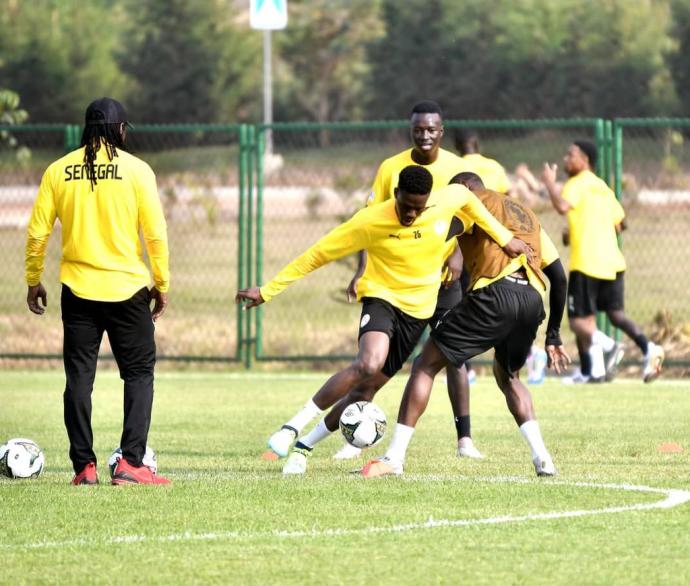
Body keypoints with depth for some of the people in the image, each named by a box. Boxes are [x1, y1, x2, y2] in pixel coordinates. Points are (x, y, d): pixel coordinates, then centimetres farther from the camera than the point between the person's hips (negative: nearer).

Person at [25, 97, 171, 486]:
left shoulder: (59, 171, 1)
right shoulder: (136, 170, -5)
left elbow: (37, 232, 1)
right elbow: (156, 233, -6)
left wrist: (34, 282, 13)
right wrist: (162, 285, 4)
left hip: (78, 289, 2)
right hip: (128, 290, -2)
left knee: (79, 377, 8)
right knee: (139, 373, 8)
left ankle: (84, 466, 5)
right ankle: (131, 463, -3)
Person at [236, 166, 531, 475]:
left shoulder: (448, 201, -11)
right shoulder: (371, 221, -19)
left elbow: (467, 197, 15)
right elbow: (318, 253, -13)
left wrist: (504, 237, 18)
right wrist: (267, 290, -13)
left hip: (418, 310, 4)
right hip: (381, 297, -4)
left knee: (366, 388, 1)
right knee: (369, 363, -34)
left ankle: (304, 446, 15)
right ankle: (293, 428, -26)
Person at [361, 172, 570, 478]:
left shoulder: (473, 198, 15)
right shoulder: (527, 214, 33)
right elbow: (559, 276, 29)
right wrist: (553, 335, 32)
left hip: (495, 292, -6)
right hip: (533, 301, 6)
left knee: (426, 364, 6)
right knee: (508, 377, 31)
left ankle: (394, 458, -2)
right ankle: (542, 458, 12)